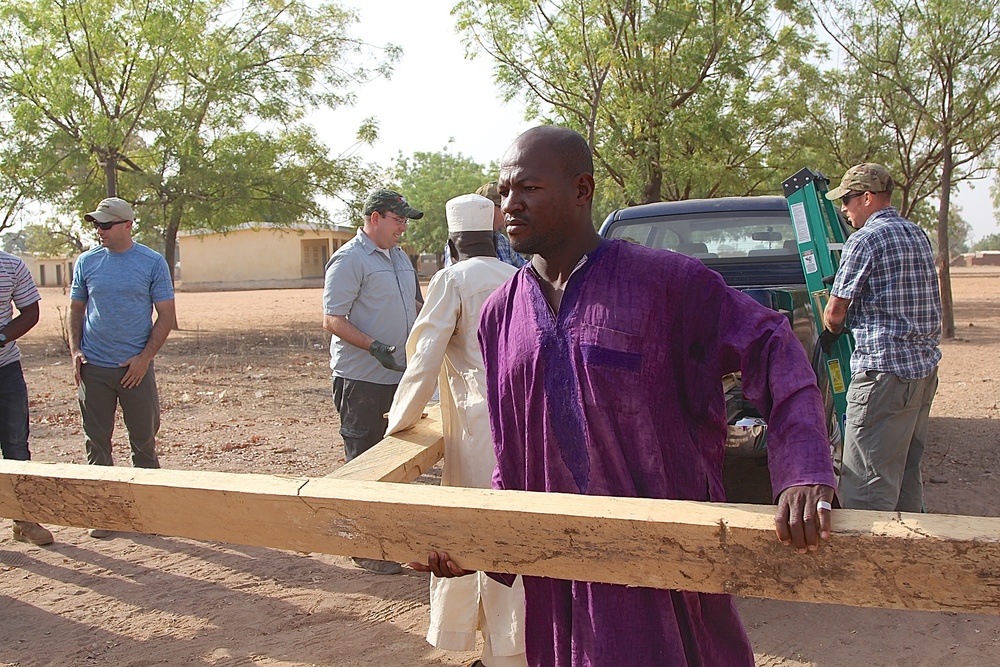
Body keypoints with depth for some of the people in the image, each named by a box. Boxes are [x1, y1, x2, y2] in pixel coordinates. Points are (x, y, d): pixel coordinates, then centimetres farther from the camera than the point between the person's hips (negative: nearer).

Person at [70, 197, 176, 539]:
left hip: (135, 368, -2)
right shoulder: (86, 262, 6)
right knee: (97, 442, 7)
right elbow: (76, 309, 13)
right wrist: (75, 350, -2)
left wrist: (145, 357, -11)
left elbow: (166, 315, -2)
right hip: (93, 368, 2)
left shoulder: (153, 263, -2)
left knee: (144, 440, 6)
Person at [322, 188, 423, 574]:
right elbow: (332, 320, -16)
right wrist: (373, 346, -27)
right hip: (361, 379, -8)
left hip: (398, 375, 8)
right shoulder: (349, 259, -11)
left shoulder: (399, 257, 15)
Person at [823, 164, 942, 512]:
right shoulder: (918, 235, 15)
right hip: (926, 365, 9)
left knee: (867, 485, -6)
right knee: (907, 475, 18)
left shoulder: (865, 240, -10)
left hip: (884, 369, -9)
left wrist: (832, 330, 13)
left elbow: (835, 311, -8)